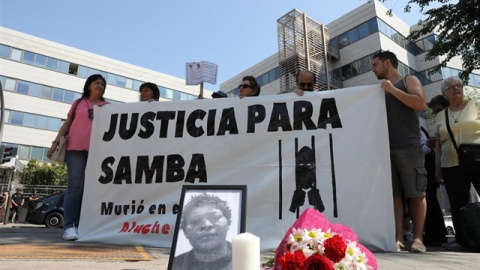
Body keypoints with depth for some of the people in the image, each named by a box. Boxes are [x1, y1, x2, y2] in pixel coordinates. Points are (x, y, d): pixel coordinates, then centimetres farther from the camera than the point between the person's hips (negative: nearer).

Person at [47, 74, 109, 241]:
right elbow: (67, 123, 16)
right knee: (75, 186, -10)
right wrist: (56, 142, 5)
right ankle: (69, 226, -11)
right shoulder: (78, 103, 17)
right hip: (76, 147, -1)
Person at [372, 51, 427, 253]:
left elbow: (421, 104, -8)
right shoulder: (380, 89, 22)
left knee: (416, 193, -2)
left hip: (408, 147, -4)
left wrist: (393, 90, -7)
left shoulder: (409, 81, 9)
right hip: (386, 148, 4)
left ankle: (418, 238, 4)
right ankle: (398, 238, -1)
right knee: (394, 194, -1)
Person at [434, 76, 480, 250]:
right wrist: (437, 167, 9)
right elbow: (439, 144, 14)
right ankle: (462, 240, 14)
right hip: (451, 166, 3)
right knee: (457, 204, 4)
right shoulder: (440, 117, 14)